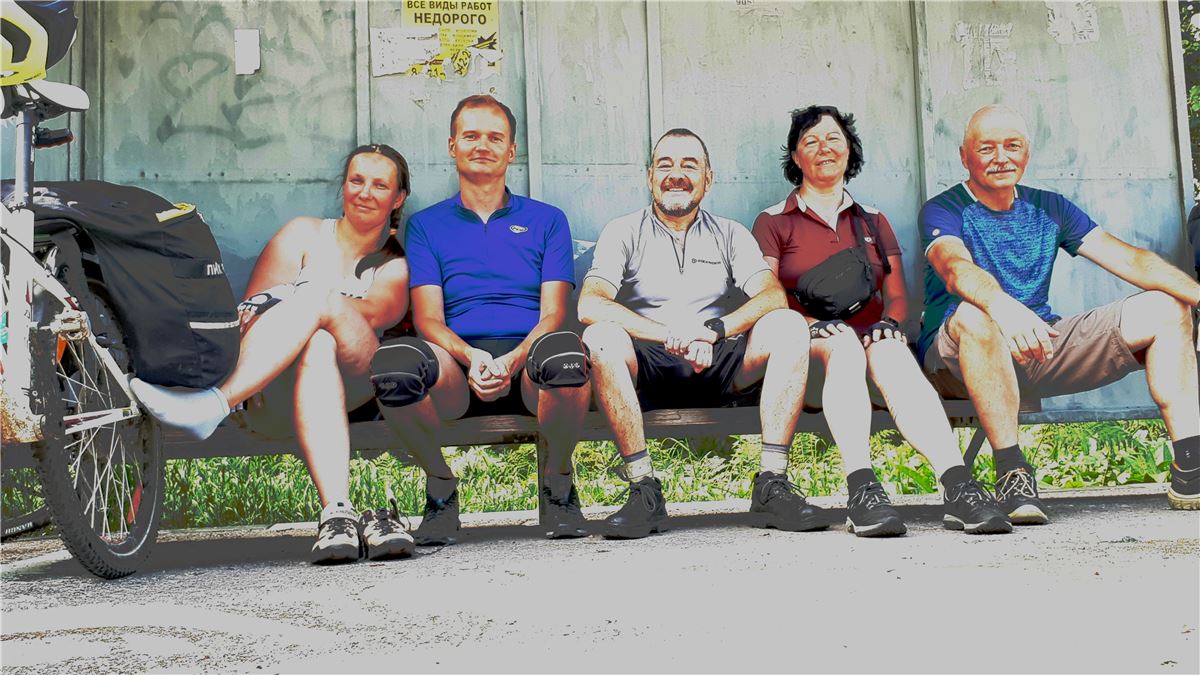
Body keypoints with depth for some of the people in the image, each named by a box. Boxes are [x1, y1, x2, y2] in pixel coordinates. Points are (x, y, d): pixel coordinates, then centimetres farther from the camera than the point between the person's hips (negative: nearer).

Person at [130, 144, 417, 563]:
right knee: (317, 346, -37)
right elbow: (250, 307, 10)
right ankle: (337, 511, -54)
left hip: (357, 388, 0)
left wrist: (302, 302, -20)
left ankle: (214, 403, -50)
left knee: (319, 300, -31)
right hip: (280, 393, 1)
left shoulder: (396, 268, 20)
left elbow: (370, 314, -4)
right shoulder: (304, 234, 22)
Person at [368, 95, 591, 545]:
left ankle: (557, 480, -9)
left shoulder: (546, 220, 18)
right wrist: (472, 358, -17)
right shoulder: (426, 225, 18)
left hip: (527, 364, 0)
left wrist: (511, 362, -16)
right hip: (457, 369, 1)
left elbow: (552, 314, 6)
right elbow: (428, 319, 5)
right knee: (390, 361, -34)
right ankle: (440, 486, -7)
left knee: (564, 351, -38)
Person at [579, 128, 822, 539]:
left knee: (788, 326, -22)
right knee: (601, 338, -32)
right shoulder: (623, 234, 8)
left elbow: (774, 296, -3)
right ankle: (644, 491, -27)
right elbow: (589, 306, -11)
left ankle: (772, 486, -24)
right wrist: (671, 334, -23)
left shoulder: (731, 235, 16)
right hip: (649, 372, -2)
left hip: (718, 369, 2)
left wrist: (713, 330, -23)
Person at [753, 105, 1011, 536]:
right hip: (809, 355, -2)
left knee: (889, 352, -35)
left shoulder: (872, 221, 25)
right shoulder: (774, 223, 14)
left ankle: (959, 489, -54)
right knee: (844, 346, -38)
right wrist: (813, 324, -17)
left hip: (870, 336, 2)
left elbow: (897, 295, 16)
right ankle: (862, 492, -55)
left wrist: (890, 323, -8)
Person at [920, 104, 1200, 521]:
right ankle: (1011, 473, -36)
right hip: (959, 358, -5)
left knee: (1165, 308, -6)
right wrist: (1002, 305, -48)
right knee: (975, 314, -39)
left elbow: (1129, 259, 4)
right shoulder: (943, 211, -2)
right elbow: (956, 268, -26)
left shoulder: (1049, 208, 14)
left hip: (1042, 349, 5)